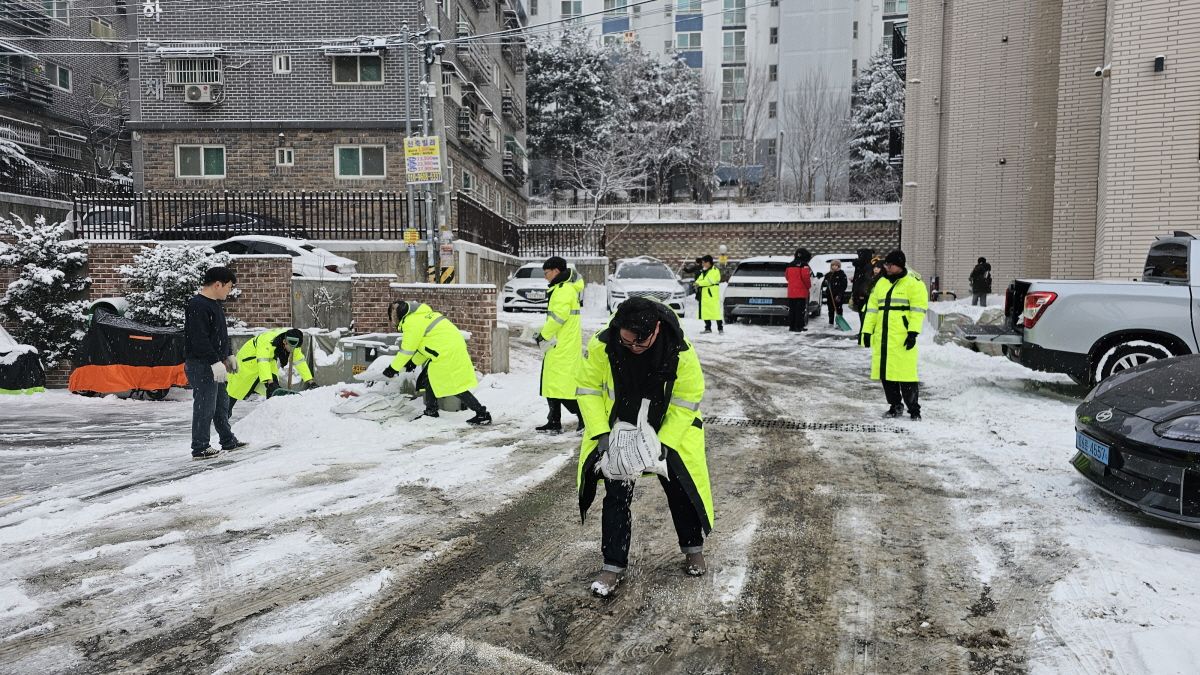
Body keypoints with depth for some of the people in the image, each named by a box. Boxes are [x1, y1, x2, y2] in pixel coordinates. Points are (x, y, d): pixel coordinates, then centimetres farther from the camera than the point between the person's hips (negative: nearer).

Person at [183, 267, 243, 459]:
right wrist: (215, 362, -25)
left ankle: (228, 441, 29)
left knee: (221, 403, 18)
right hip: (201, 365, -11)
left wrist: (228, 356, 24)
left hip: (215, 363, 11)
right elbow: (200, 339, -24)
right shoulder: (197, 306, -18)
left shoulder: (215, 304, 14)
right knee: (205, 406, -5)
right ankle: (200, 448, 4)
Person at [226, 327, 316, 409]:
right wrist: (269, 382, -58)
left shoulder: (293, 343, -19)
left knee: (275, 391, -8)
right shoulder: (267, 341, -40)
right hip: (248, 361, -6)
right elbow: (262, 362, -48)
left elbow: (300, 361, -11)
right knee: (235, 390, 3)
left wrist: (309, 380, -17)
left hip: (270, 363, 6)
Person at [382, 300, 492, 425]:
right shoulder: (421, 315, 18)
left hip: (448, 354, -10)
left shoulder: (412, 323, -12)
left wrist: (393, 368, 3)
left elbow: (407, 350, -8)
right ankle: (431, 412, 26)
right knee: (429, 378, 18)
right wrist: (414, 362, 22)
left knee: (456, 387, -8)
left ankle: (482, 414, -7)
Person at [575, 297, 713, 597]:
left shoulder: (680, 352, -28)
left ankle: (693, 549, 35)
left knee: (681, 490, 10)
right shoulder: (601, 346, -27)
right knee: (616, 497, 0)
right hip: (617, 433, 0)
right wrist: (601, 433, -21)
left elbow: (686, 402, -17)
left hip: (668, 433, 0)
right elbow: (588, 390, -13)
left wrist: (664, 442, -23)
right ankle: (614, 565, 14)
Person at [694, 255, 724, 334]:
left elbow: (710, 280, -17)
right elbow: (699, 279, 14)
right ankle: (708, 328, 17)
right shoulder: (703, 272, 20)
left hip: (713, 294, -8)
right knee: (705, 312, 8)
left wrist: (700, 283, -13)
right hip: (704, 294, 8)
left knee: (716, 311, -10)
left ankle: (720, 328, -7)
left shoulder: (715, 271, -6)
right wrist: (697, 283, -9)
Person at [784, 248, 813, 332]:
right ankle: (799, 326, -4)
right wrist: (809, 286, -1)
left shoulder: (790, 265, 10)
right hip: (801, 291, -6)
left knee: (791, 309, 10)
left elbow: (786, 275, 19)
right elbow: (806, 276, -17)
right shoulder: (804, 265, -11)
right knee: (800, 310, -3)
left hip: (791, 291, 6)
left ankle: (791, 326, 13)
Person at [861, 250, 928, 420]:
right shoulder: (881, 283, 18)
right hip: (883, 337, 6)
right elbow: (872, 308, 18)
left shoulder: (913, 283, -2)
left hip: (902, 337, -6)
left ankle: (914, 409, 3)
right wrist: (867, 330, 12)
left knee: (906, 373, -8)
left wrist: (913, 332, -17)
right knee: (886, 373, 9)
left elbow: (918, 309, -8)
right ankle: (895, 406, 21)